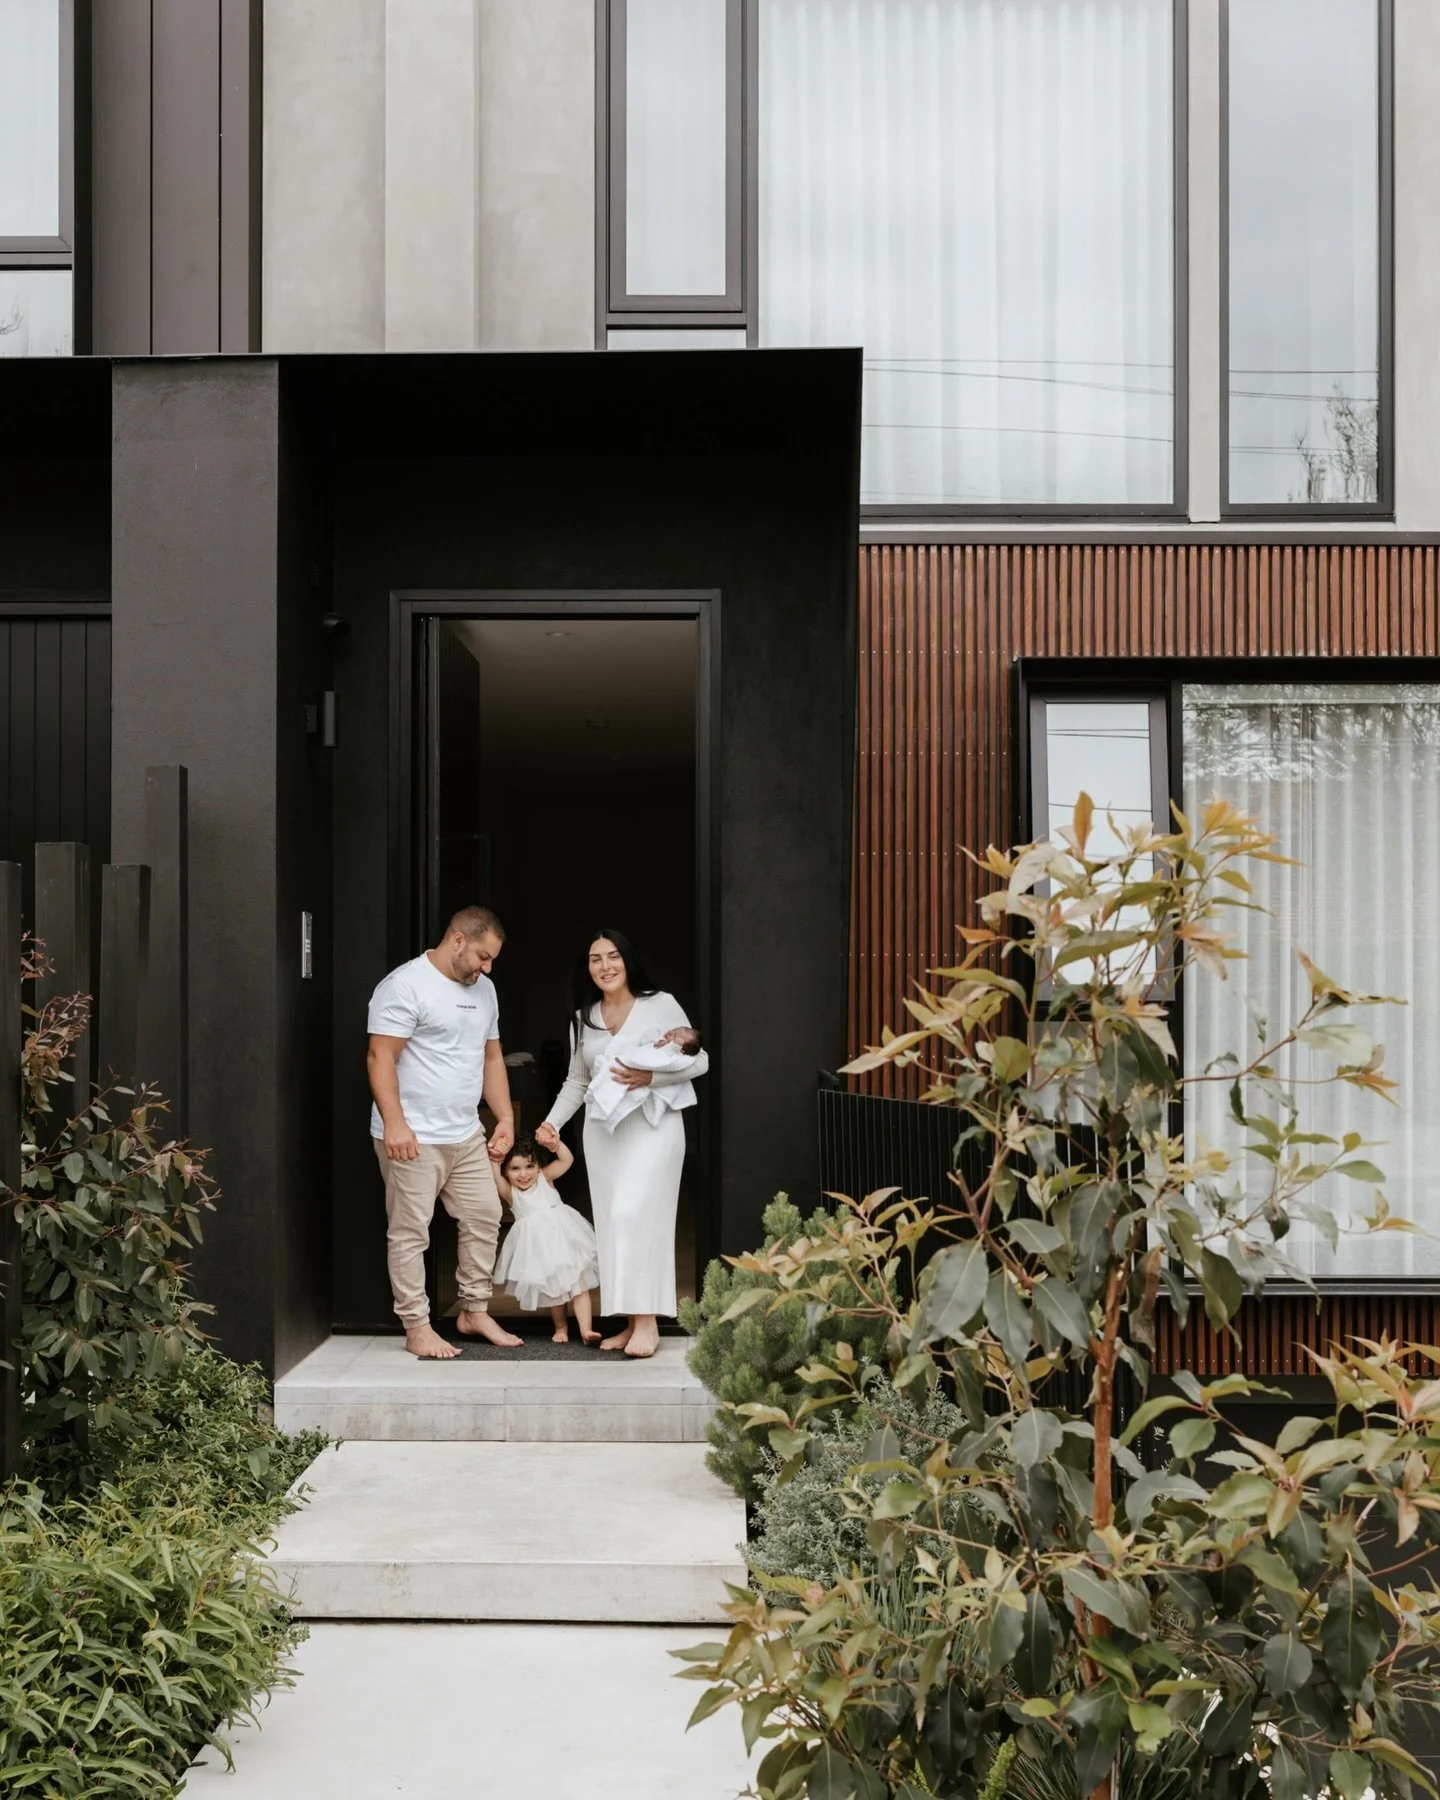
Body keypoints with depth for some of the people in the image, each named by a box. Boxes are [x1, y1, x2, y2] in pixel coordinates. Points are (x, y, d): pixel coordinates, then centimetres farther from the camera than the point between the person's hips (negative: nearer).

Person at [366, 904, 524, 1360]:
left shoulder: (483, 989, 13)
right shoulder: (405, 985, -13)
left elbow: (492, 1057, 19)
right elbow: (380, 1057, -17)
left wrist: (505, 1117, 13)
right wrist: (394, 1124, -23)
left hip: (467, 1135, 8)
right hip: (413, 1137, -8)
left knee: (484, 1219, 11)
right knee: (410, 1233, 0)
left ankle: (474, 1312, 24)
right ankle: (417, 1327, 9)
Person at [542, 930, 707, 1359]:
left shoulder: (661, 1005, -2)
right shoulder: (583, 1019, 12)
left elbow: (699, 1060, -4)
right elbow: (576, 1083, 18)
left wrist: (651, 1077, -18)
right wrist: (551, 1124, 7)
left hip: (651, 1124, -5)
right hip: (602, 1128, 5)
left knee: (634, 1213, -17)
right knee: (611, 1220, 2)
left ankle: (647, 1321, -14)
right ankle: (629, 1322, 8)